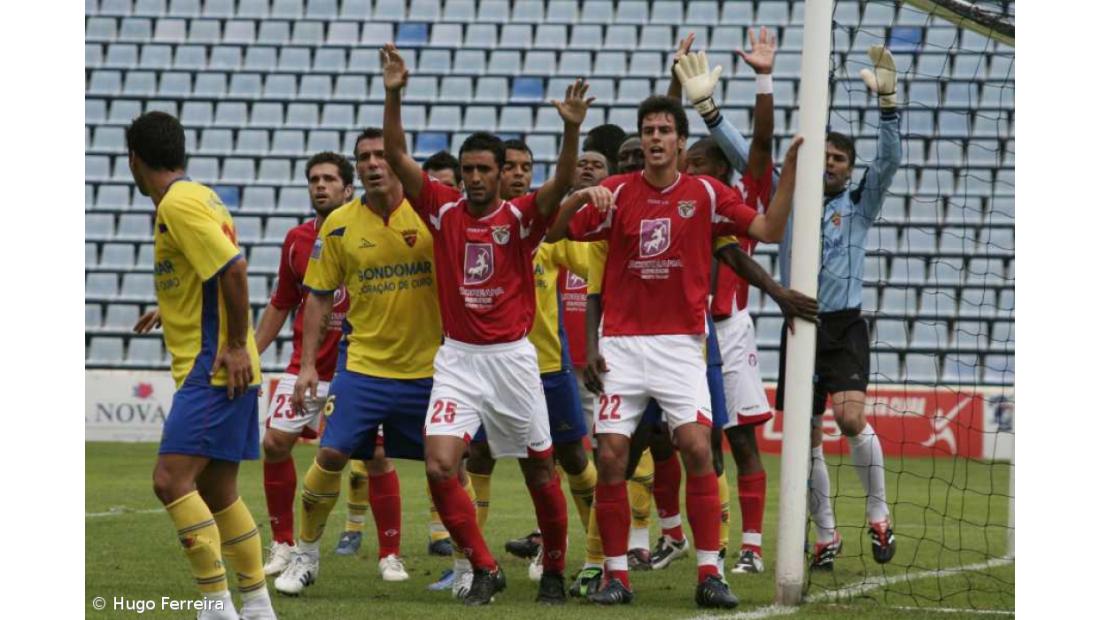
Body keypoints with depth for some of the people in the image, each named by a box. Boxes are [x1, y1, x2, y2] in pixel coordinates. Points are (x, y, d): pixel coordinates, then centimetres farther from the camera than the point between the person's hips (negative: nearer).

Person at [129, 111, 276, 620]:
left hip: (213, 369, -10)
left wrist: (236, 345, -20)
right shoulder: (196, 197, 15)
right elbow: (226, 273, 23)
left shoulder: (179, 205, -14)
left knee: (171, 479, -16)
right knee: (215, 492, 14)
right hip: (222, 371, 10)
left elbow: (235, 268, -23)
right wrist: (171, 310, 28)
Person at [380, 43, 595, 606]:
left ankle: (554, 571, 25)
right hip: (458, 357, 1)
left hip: (512, 357, -1)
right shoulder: (443, 211, 1)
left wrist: (571, 130, -37)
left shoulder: (520, 217, -4)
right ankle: (484, 569, -3)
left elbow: (561, 184, -21)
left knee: (540, 470, 7)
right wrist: (394, 95, -18)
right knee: (439, 465, -15)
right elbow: (396, 156, -6)